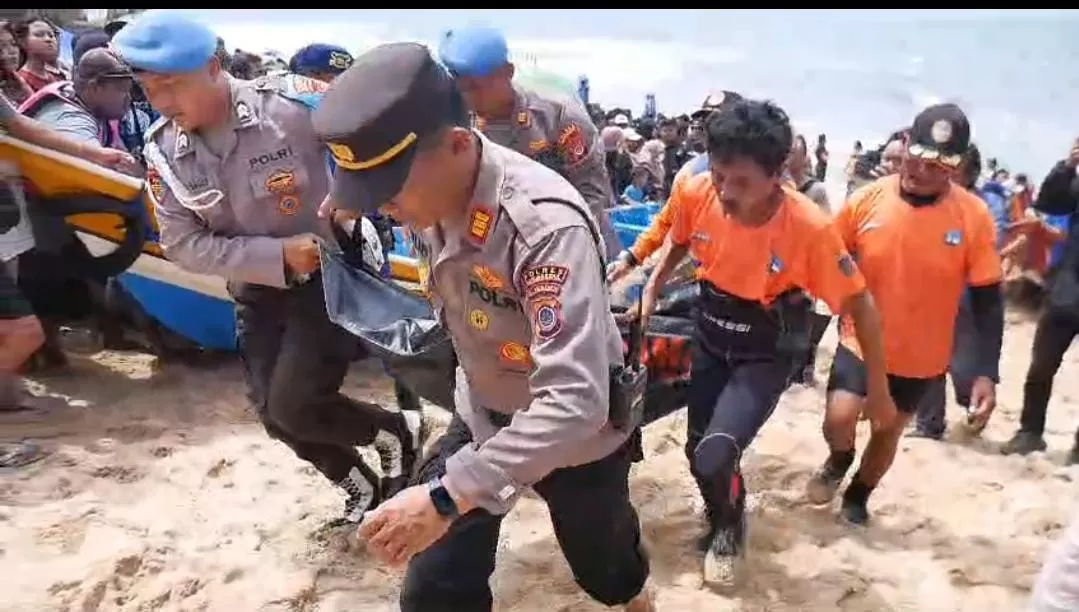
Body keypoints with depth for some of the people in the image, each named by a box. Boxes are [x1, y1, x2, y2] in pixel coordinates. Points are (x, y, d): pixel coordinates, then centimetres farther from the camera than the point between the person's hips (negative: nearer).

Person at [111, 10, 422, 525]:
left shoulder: (290, 104, -23)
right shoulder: (164, 150, -8)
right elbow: (183, 245, -9)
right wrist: (277, 255, -19)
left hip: (333, 273, -5)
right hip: (258, 288, 6)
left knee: (293, 406, -13)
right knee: (273, 413, 7)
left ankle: (399, 429, 15)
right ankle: (363, 486, 31)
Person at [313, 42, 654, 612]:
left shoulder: (546, 225, -37)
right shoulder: (430, 191, -14)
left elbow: (577, 401, -43)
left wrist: (446, 496, -46)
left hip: (578, 432, -5)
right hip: (483, 418, 5)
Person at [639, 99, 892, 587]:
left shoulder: (809, 226, -31)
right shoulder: (693, 192, -22)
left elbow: (860, 306, -18)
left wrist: (878, 391, -11)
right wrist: (651, 289, -7)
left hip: (768, 351, -4)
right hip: (711, 335, 4)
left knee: (715, 455, -22)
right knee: (698, 450, 16)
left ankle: (728, 526, 15)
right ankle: (724, 517, 52)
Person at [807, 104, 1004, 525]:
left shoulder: (973, 216, -15)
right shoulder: (867, 200, -14)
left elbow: (988, 299, -9)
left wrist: (986, 372, -14)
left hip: (921, 356, 1)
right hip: (861, 341, 0)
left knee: (888, 431, 16)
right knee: (839, 418, -16)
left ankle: (857, 498, 46)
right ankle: (839, 460, 22)